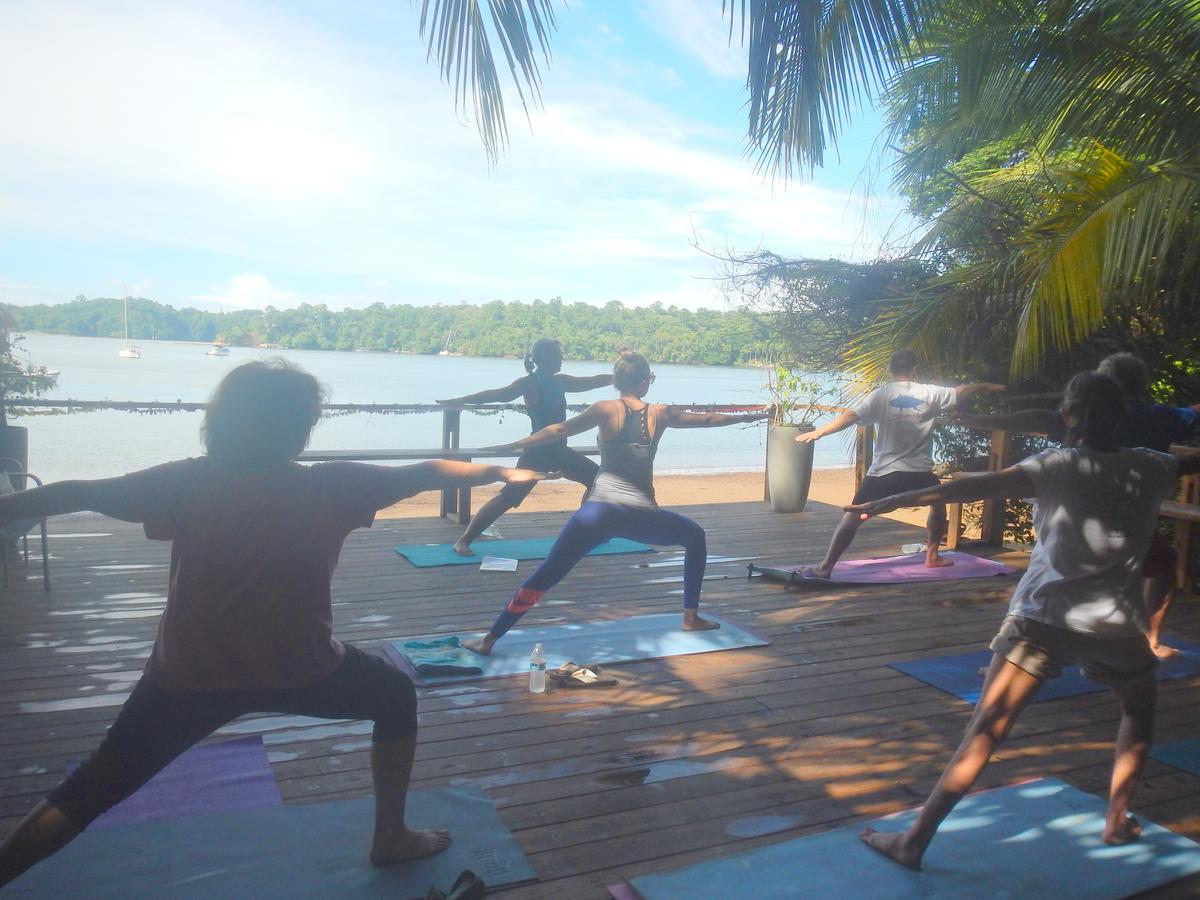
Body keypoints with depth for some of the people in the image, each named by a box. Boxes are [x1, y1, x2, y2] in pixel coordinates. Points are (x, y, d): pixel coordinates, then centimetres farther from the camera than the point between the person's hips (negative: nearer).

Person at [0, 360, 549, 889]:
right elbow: (427, 474, 1)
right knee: (396, 698, 22)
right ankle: (392, 838, 29)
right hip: (295, 669, -2)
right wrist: (502, 473, 15)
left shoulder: (188, 482, -5)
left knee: (93, 790, 16)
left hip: (188, 677, 2)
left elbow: (74, 495, -3)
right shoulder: (329, 487, -8)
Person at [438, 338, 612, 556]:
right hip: (538, 452, -9)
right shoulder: (530, 383, -11)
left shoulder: (559, 382, 11)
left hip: (558, 450, 9)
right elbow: (499, 394, -23)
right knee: (508, 497, -17)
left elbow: (593, 381, 21)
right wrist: (460, 401, -35)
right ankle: (464, 541, -15)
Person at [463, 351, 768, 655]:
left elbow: (559, 430, 0)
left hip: (600, 511, -1)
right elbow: (707, 419, 24)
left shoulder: (606, 410, 4)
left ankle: (489, 640, 3)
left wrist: (511, 446, 4)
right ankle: (691, 617, 30)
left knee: (544, 577, 3)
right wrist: (750, 416, 40)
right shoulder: (660, 413, 11)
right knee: (695, 537, 29)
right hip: (641, 516, 1)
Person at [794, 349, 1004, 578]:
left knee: (852, 517, 1)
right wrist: (986, 386, 36)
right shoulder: (929, 393, 3)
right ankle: (932, 557, 35)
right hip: (919, 472, 2)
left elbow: (851, 416, -15)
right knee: (938, 503, 32)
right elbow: (960, 392, 18)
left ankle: (825, 568, -5)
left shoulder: (881, 395, -4)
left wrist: (818, 432, -18)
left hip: (883, 472, -2)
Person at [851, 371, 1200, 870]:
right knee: (1140, 708, 33)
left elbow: (976, 487, -18)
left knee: (986, 729, -3)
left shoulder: (1055, 467, -4)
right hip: (1114, 625, 3)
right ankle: (1117, 820, 35)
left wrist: (891, 501, -23)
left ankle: (915, 840, -2)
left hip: (1041, 617, -2)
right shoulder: (1150, 468, 4)